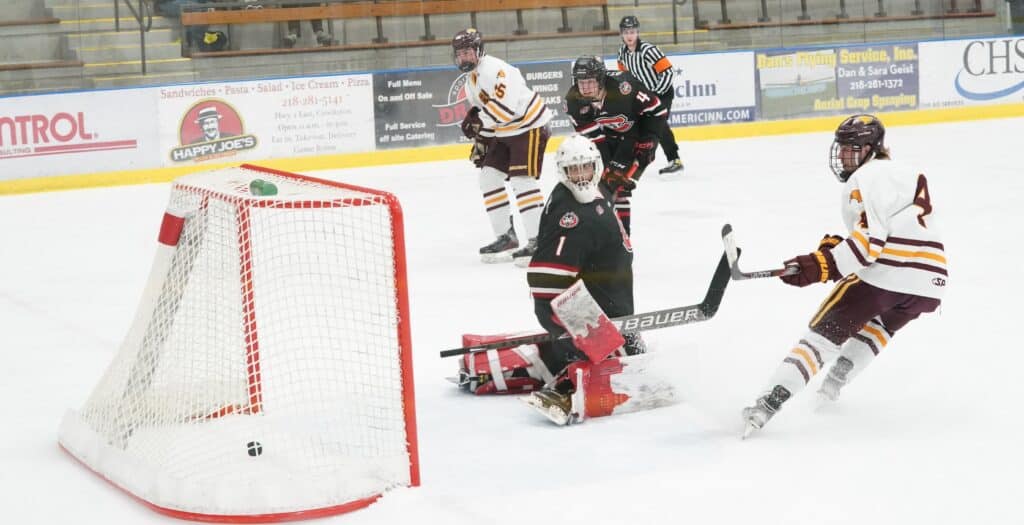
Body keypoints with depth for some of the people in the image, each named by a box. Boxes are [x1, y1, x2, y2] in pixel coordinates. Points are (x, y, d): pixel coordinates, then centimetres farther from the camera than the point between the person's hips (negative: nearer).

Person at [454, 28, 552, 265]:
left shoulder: (495, 69, -22)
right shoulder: (471, 79, 12)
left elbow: (505, 106, -31)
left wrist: (477, 119, -21)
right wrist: (480, 140, 12)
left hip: (530, 127, -10)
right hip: (504, 133, 10)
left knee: (522, 181, -15)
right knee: (489, 176, 7)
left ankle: (538, 241, -12)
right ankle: (506, 236, 14)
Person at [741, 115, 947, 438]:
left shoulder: (867, 177, -1)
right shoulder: (905, 174, 28)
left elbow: (871, 238, -15)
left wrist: (824, 265, -19)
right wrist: (835, 247, 14)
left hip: (884, 276, -8)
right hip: (929, 283, 8)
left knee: (825, 332, -3)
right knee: (880, 324, 35)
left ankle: (769, 403, -13)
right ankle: (833, 386, 27)